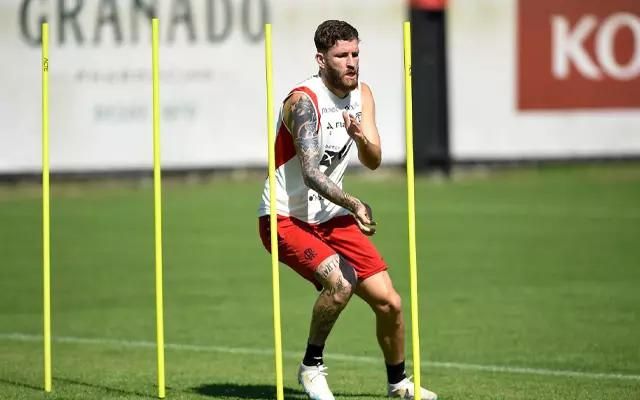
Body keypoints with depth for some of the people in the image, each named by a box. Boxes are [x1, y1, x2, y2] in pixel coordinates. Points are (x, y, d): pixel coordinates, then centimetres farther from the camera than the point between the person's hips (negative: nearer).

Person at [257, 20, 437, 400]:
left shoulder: (362, 95, 2)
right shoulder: (304, 101, -21)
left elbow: (373, 161, -1)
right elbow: (311, 174, -29)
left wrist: (361, 137, -22)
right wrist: (355, 205, -36)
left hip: (332, 217, 7)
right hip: (285, 219, -7)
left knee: (389, 302, 2)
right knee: (340, 281, -31)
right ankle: (312, 366, -10)